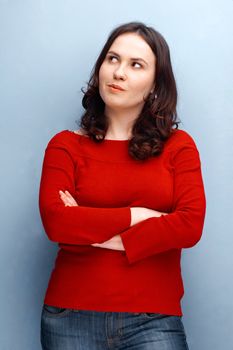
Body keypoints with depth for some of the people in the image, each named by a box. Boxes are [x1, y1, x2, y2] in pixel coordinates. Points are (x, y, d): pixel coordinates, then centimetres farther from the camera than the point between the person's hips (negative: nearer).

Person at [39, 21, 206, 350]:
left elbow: (191, 225, -8)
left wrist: (94, 232, -9)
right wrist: (135, 216, -8)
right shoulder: (65, 145, 4)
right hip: (72, 314, 1)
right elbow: (55, 221, -11)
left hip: (153, 318, 0)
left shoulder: (179, 146, 5)